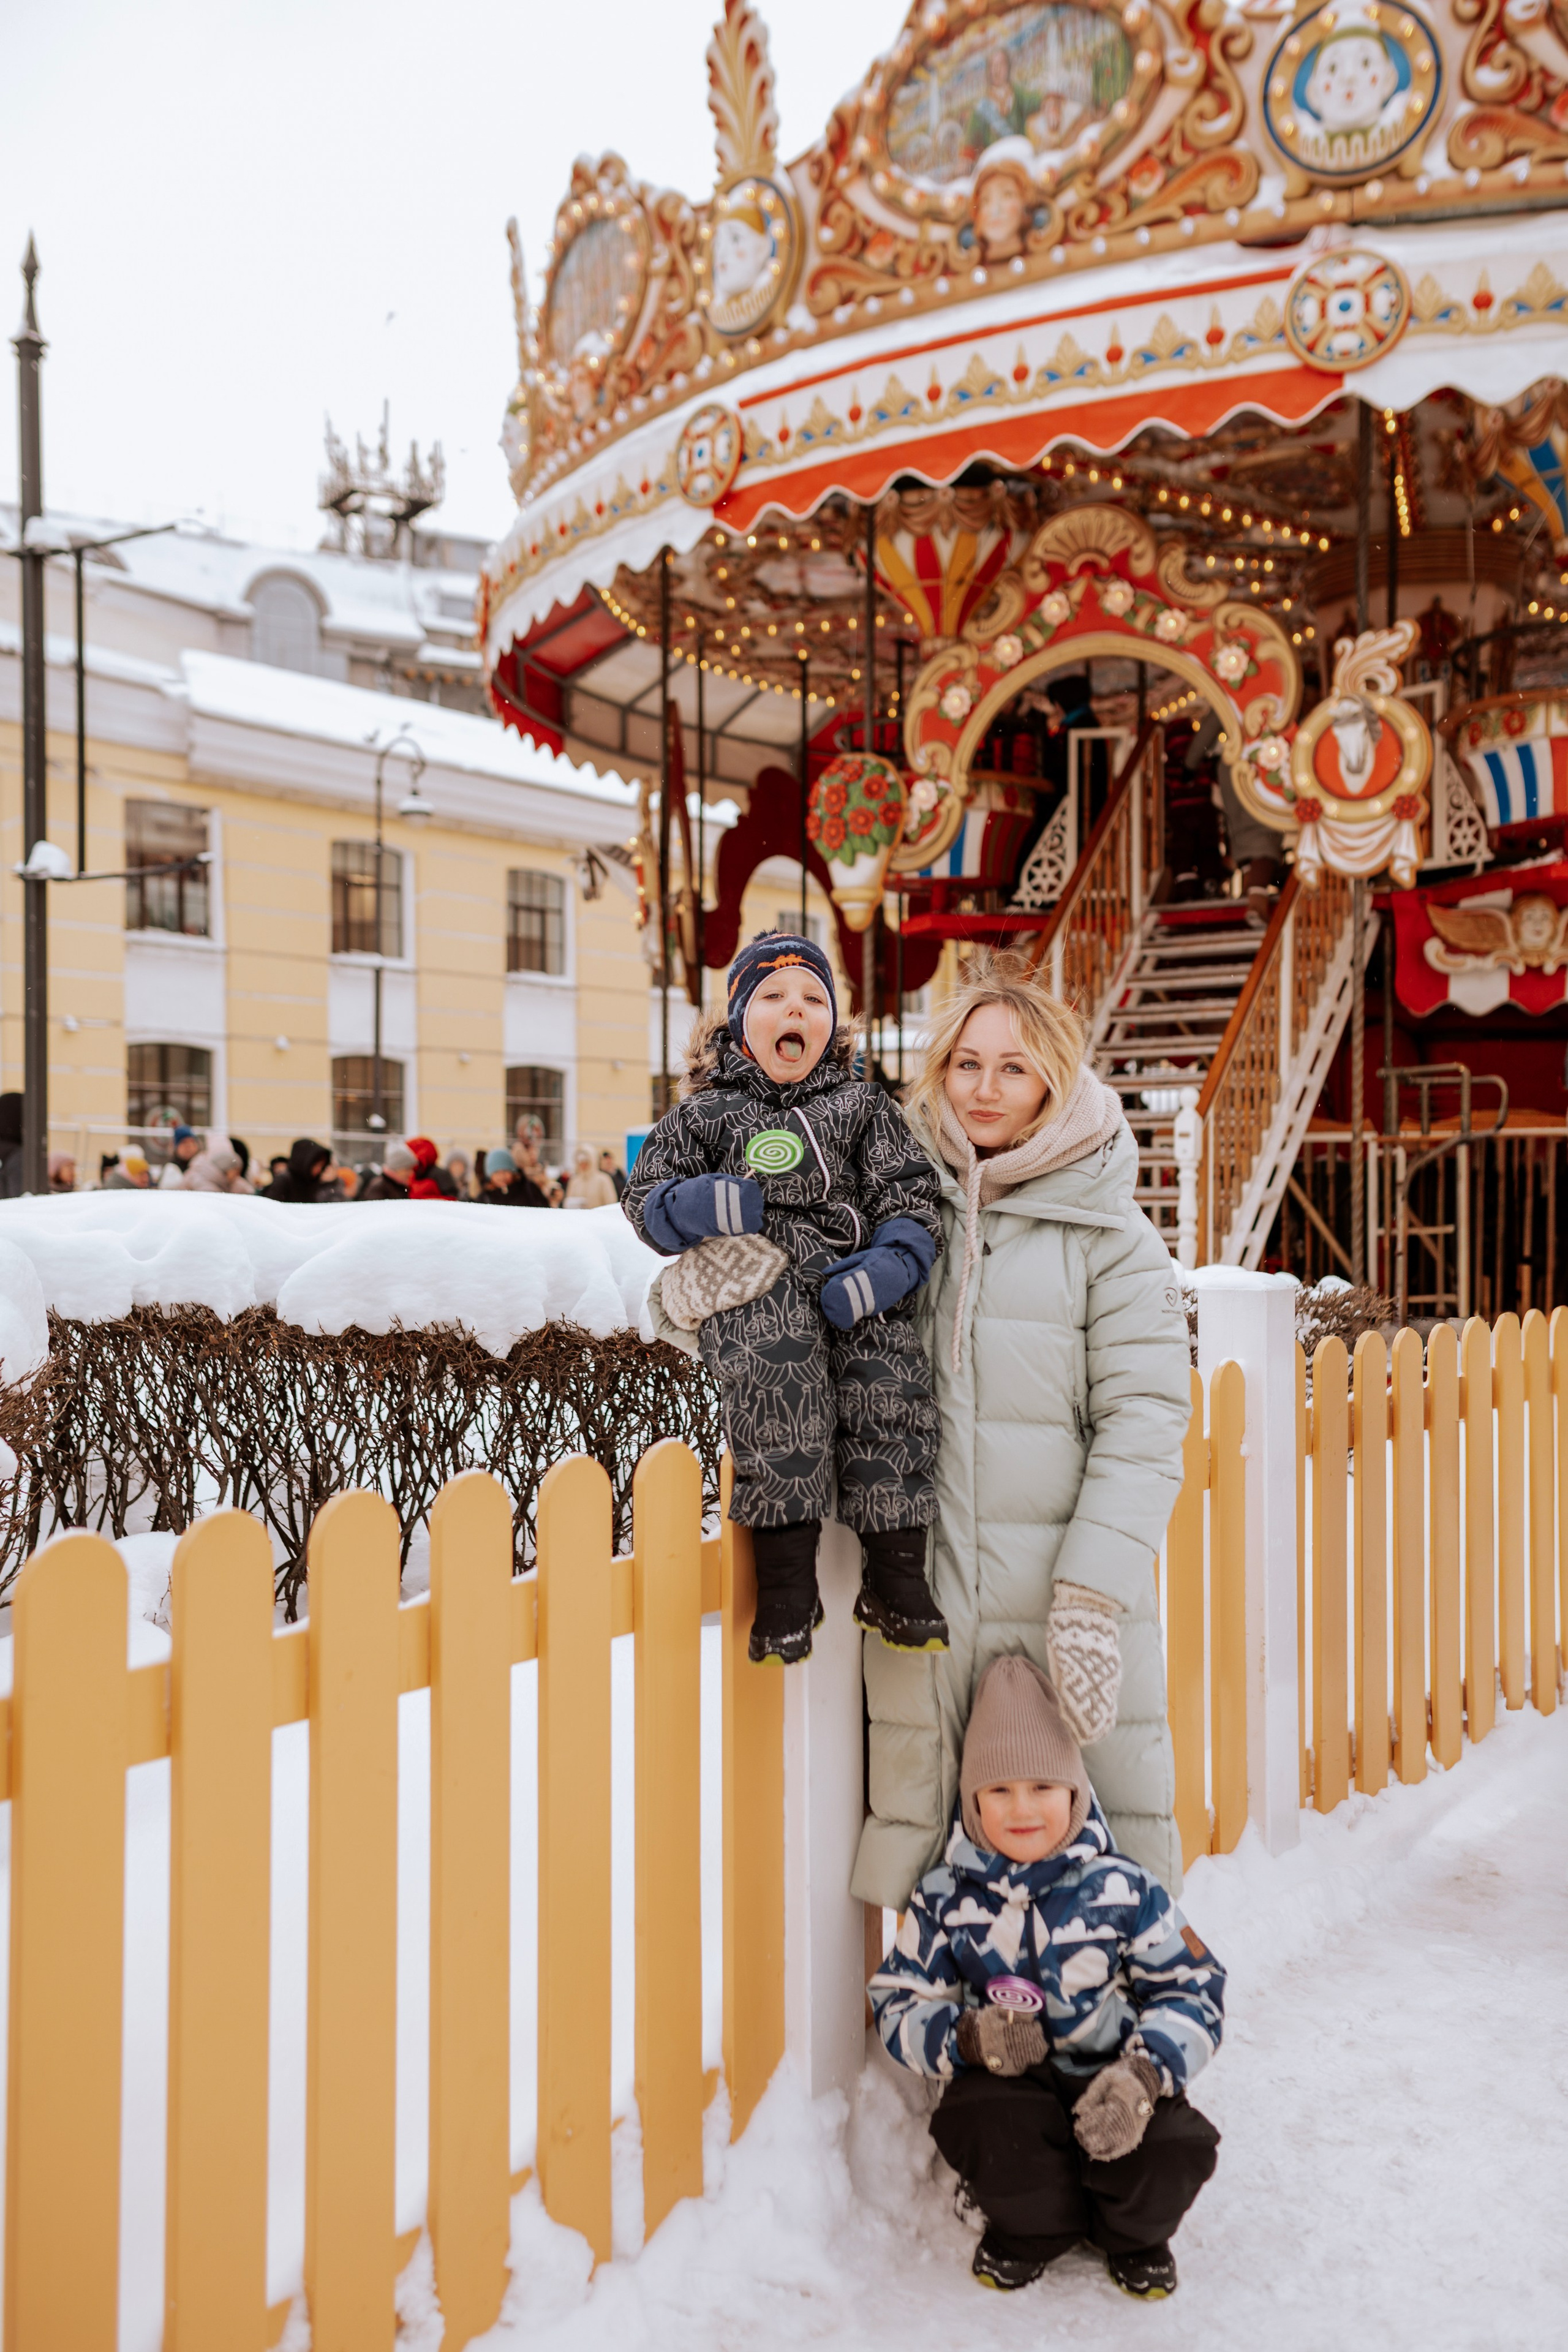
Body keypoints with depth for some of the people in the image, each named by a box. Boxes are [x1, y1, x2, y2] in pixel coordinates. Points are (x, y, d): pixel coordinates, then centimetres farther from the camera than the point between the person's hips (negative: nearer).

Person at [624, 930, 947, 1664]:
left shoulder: (862, 1108, 21)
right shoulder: (703, 1113, 20)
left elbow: (911, 1203, 13)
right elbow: (646, 1202, 18)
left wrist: (887, 1265, -8)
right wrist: (699, 1205, -6)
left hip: (851, 1291, 2)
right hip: (755, 1287, -2)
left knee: (887, 1385, -23)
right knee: (774, 1365, -33)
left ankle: (895, 1575, -7)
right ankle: (784, 1567, -26)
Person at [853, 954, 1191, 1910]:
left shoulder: (1109, 1234, -1)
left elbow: (1144, 1424, -6)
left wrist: (1093, 1593, -15)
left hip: (1068, 1591, -3)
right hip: (921, 1590, 3)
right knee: (920, 1824, 11)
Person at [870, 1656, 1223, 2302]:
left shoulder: (1123, 1888, -2)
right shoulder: (945, 1897, 0)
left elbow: (1190, 1990, -2)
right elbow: (899, 2005, 3)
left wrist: (1145, 2071, -21)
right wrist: (965, 2037, -19)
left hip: (1111, 2082, 0)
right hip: (1004, 2081, 0)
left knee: (1177, 2149, -28)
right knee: (990, 2122, -34)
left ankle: (1131, 2233, 11)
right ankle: (1035, 2227, 4)